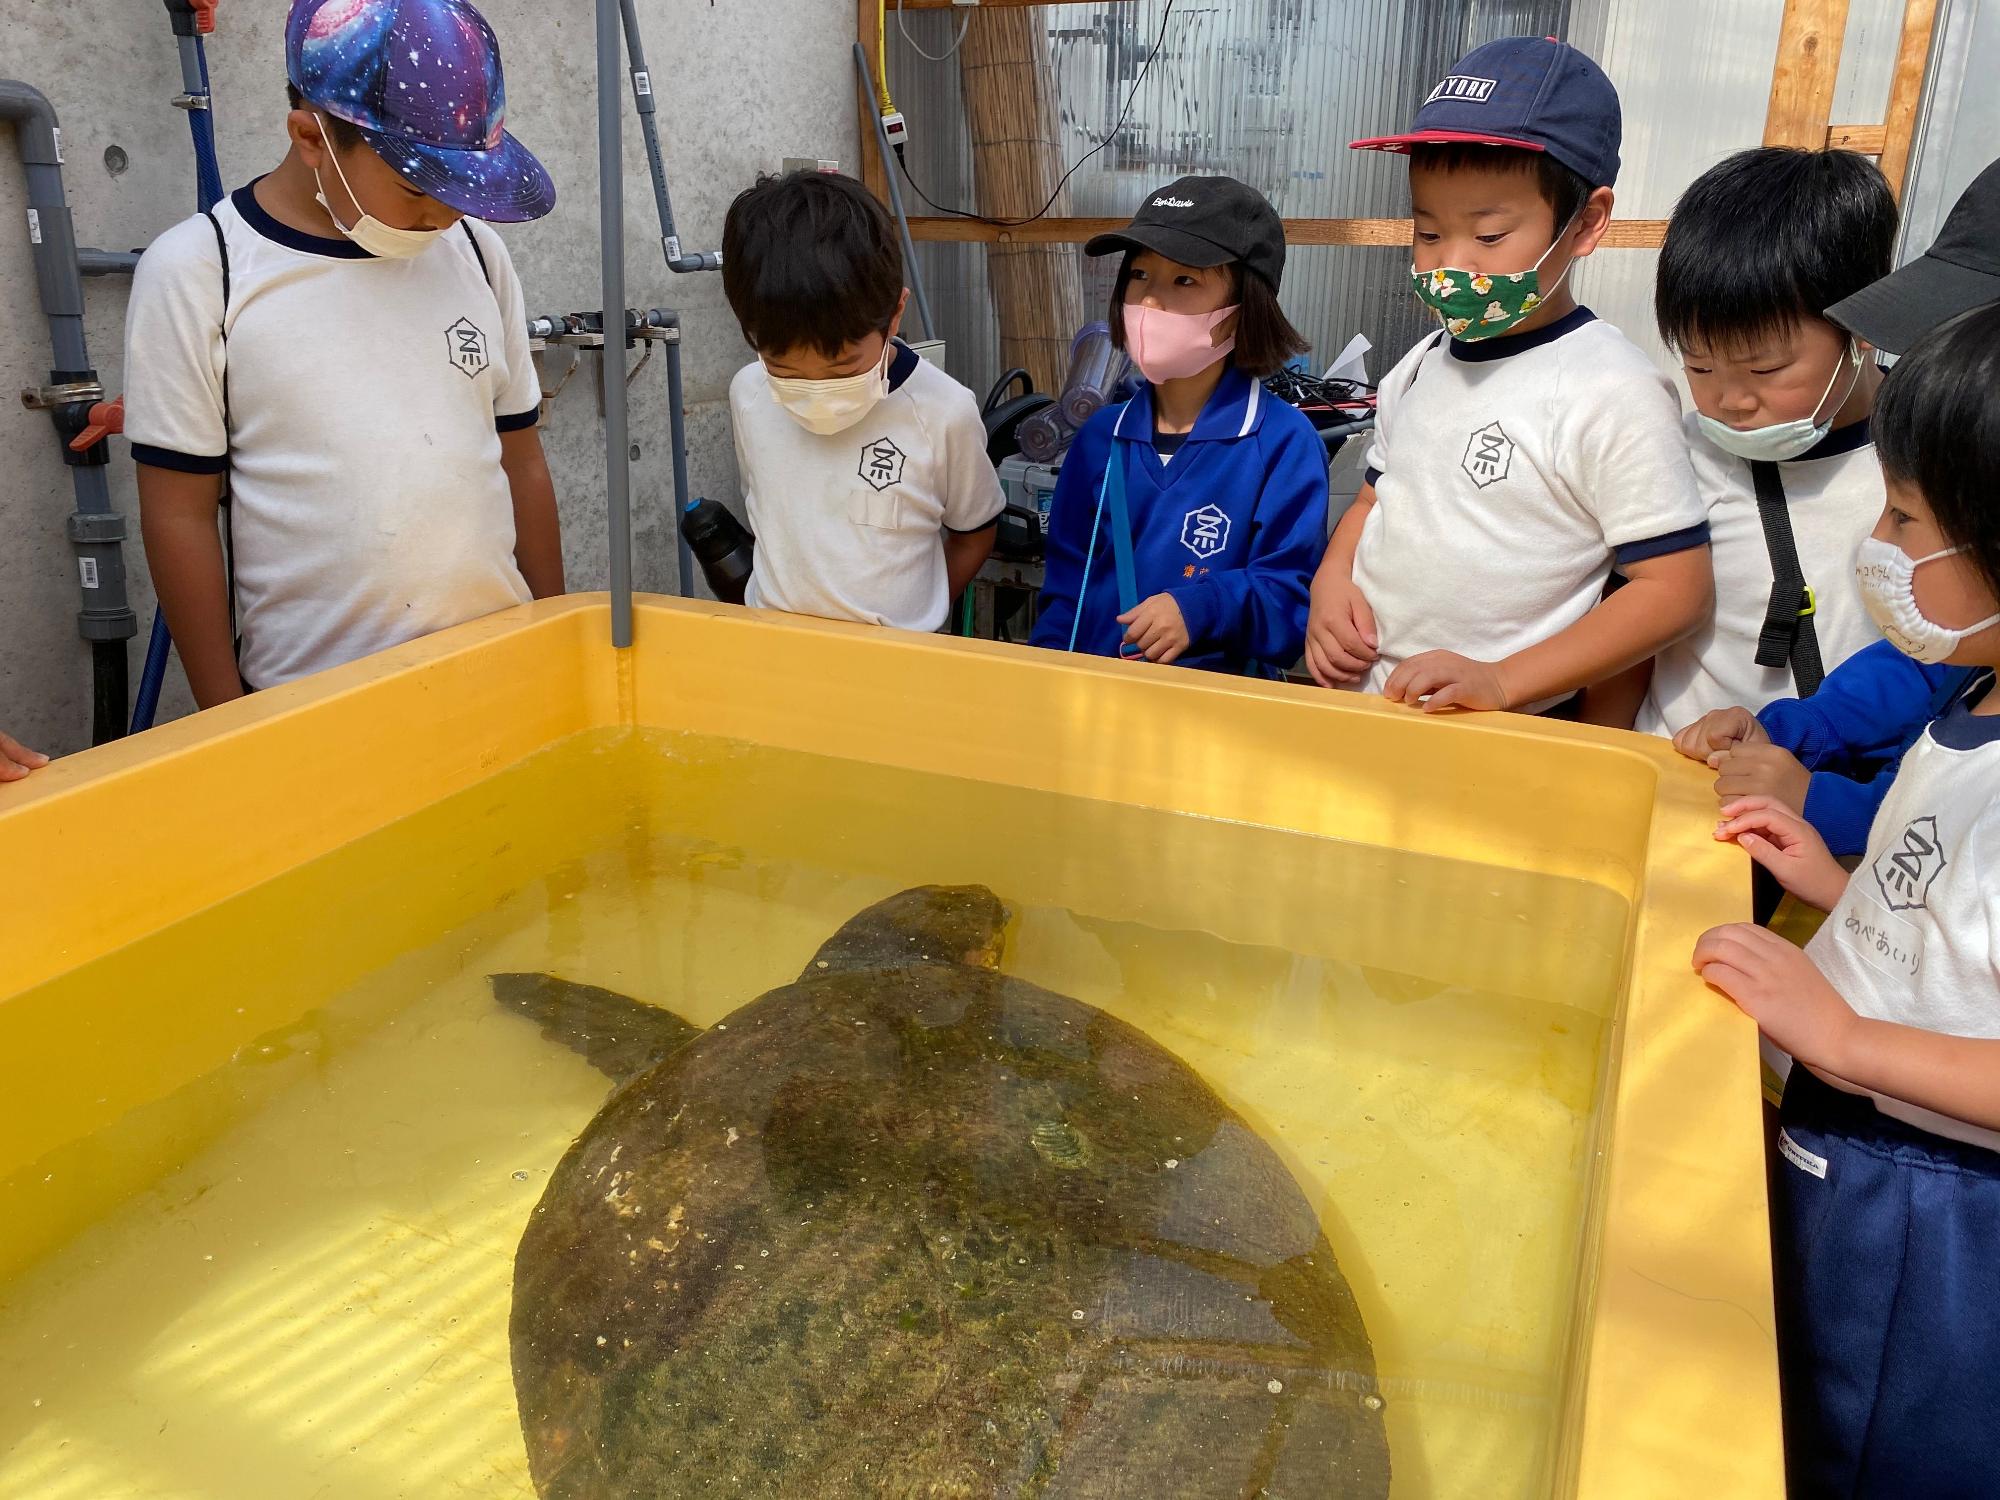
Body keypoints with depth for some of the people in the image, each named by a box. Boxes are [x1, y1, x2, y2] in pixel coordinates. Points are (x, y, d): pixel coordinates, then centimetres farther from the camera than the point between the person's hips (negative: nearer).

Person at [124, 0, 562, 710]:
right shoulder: (195, 272, -6)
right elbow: (180, 516, -4)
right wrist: (230, 725, -3)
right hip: (309, 706, -3)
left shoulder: (474, 252, 5)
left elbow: (522, 467, 9)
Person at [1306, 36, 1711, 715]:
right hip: (1354, 698, 4)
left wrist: (1502, 682, -20)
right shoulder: (1420, 368, 7)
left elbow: (1675, 587, -12)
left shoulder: (1612, 392, -11)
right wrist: (1331, 580, -2)